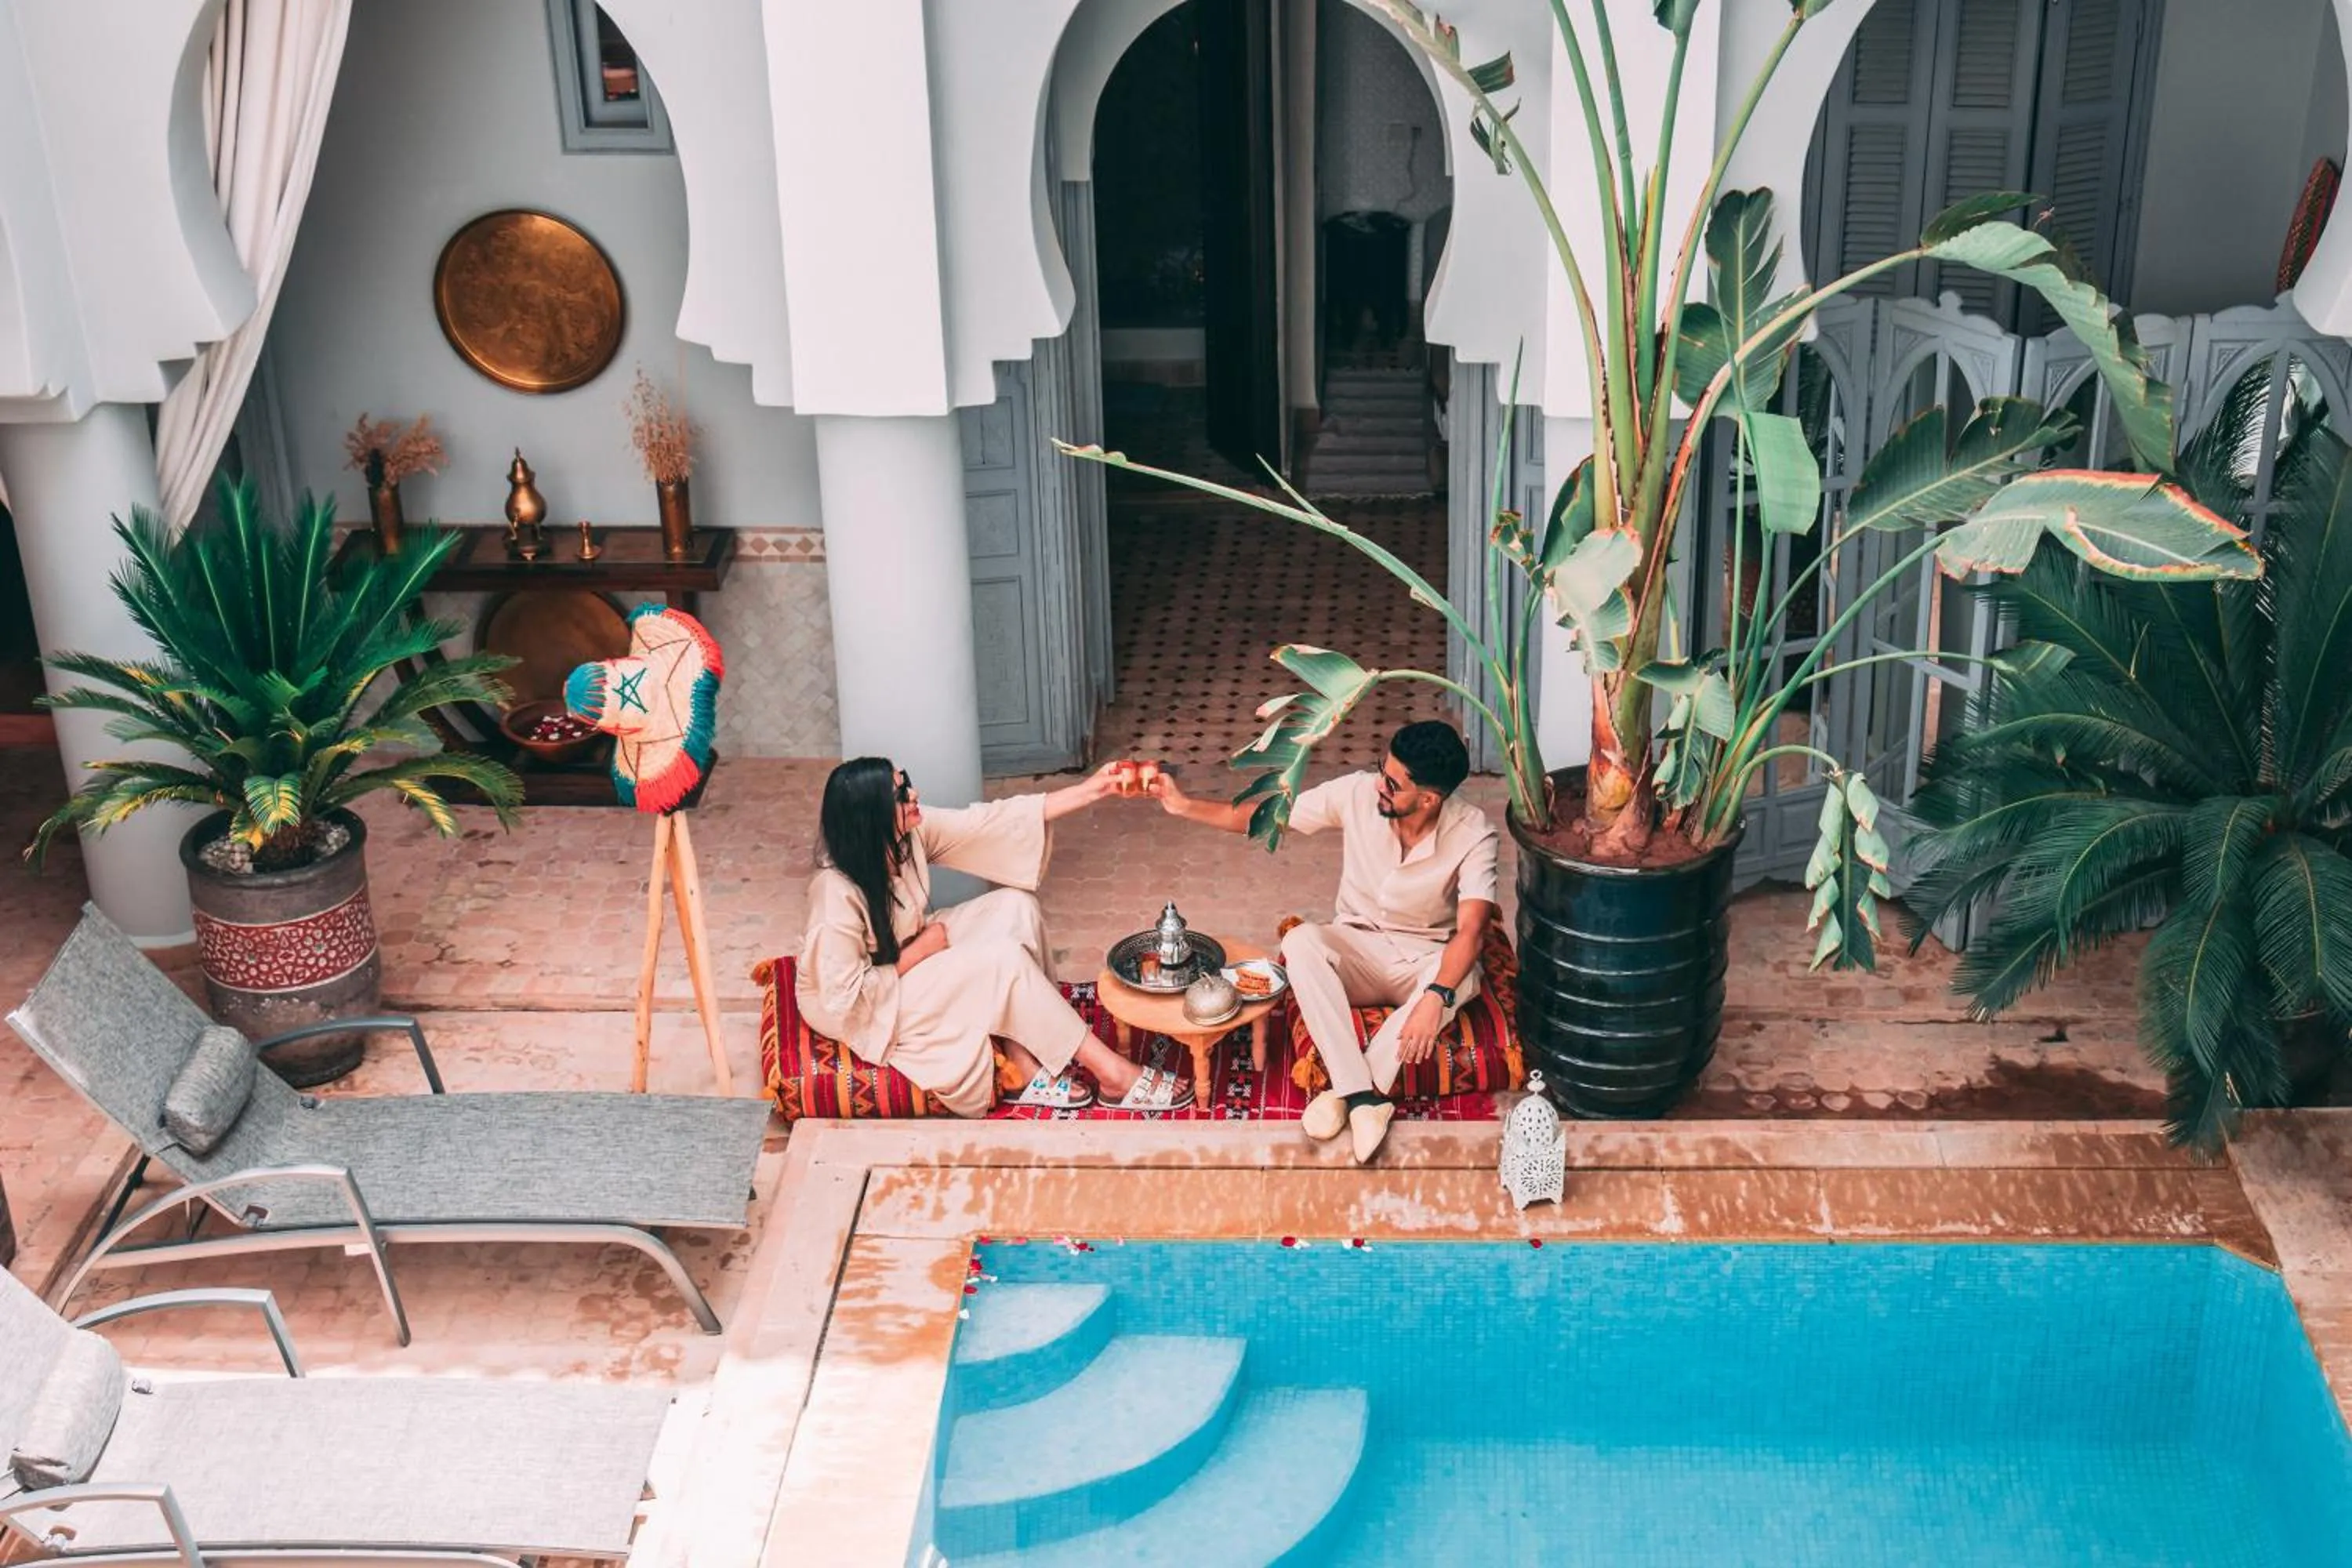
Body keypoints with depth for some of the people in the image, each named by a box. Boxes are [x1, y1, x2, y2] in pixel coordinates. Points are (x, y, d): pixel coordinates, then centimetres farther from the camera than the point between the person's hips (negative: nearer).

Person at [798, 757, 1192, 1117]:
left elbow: (996, 821, -10)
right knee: (1005, 960, -21)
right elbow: (848, 997, -29)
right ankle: (1114, 1074, -9)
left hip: (908, 951, 9)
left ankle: (1026, 1064, -8)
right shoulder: (839, 895, -34)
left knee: (1015, 906, -8)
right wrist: (920, 952, -19)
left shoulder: (912, 832, -14)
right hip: (868, 1009, -8)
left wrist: (1091, 790, -13)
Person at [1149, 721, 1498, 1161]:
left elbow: (1470, 930, -31)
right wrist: (1185, 806, -8)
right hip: (1357, 949, 2)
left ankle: (1347, 1092, -33)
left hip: (1426, 963, -2)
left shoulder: (1473, 835, -21)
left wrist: (1435, 997, -47)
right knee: (1301, 941, -32)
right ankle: (1366, 1097, -38)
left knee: (1463, 977, -37)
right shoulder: (1358, 794, -14)